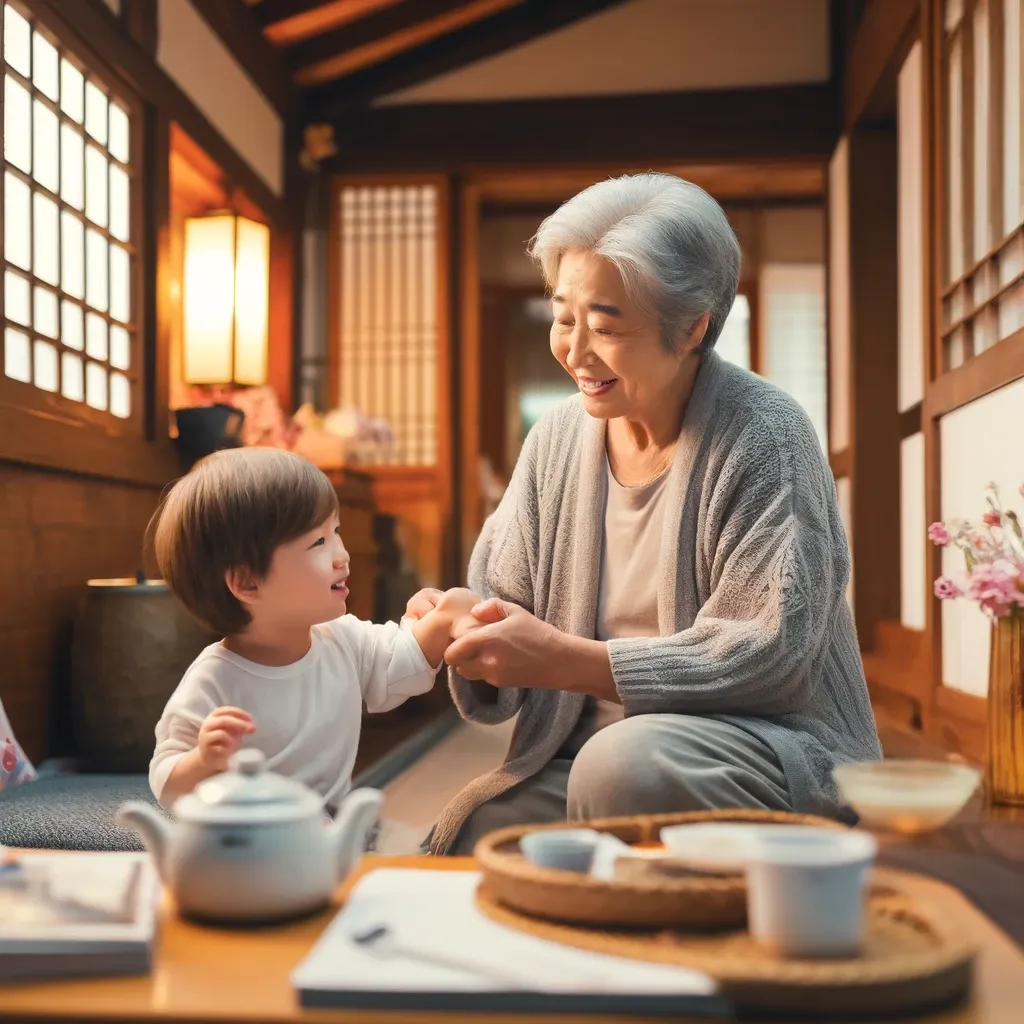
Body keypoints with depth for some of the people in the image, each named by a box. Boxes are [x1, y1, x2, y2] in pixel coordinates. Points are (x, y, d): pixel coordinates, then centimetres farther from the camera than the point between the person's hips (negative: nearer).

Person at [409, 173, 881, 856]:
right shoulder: (558, 438, 6)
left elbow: (771, 650, -21)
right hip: (592, 749, 5)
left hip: (779, 747, -5)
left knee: (625, 762, -34)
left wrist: (564, 660, -24)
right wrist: (467, 632, -19)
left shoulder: (763, 434, -14)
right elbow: (504, 597, 6)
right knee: (465, 831, -16)